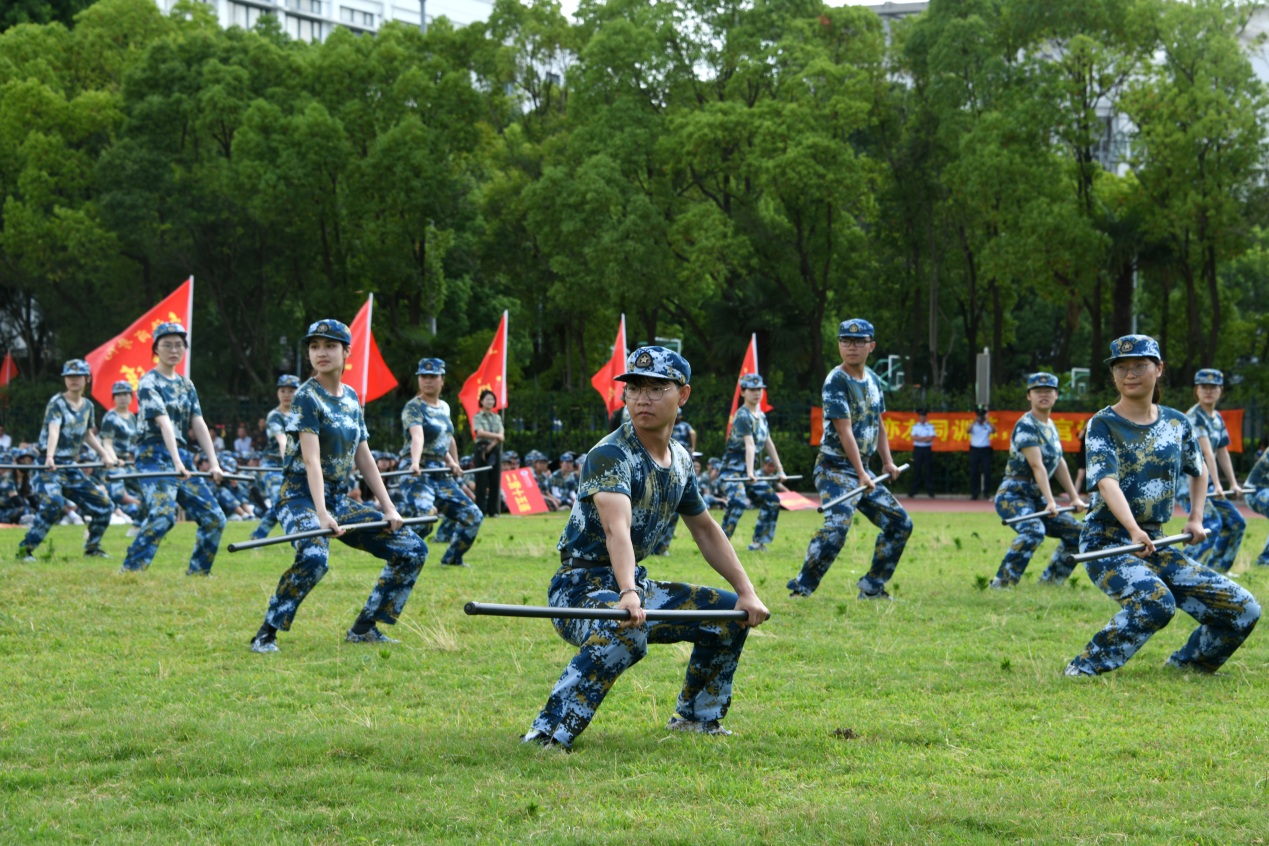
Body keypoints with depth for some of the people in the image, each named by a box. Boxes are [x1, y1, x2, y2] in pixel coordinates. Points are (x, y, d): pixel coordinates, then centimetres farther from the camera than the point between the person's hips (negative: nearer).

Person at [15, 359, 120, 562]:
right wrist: (50, 457, -42)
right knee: (53, 502, -32)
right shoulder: (57, 403, -9)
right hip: (49, 465, -7)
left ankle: (92, 548, 26)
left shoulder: (88, 406, 10)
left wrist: (105, 455, 20)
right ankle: (25, 549, -23)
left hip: (71, 468, 7)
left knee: (104, 505, 6)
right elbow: (53, 431, -26)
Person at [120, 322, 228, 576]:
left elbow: (199, 424, 9)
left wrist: (213, 462, -2)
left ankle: (197, 573, 13)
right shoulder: (149, 383, -5)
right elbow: (164, 423, -18)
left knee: (213, 517, 3)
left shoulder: (186, 386, 17)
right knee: (162, 515, -27)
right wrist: (176, 463, -28)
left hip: (182, 455, 8)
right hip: (155, 455, -8)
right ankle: (128, 573, -24)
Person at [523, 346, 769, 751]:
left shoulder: (680, 459, 7)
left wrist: (747, 592, 11)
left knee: (731, 613, 10)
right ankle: (548, 736, -37)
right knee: (625, 632, -39)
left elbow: (705, 530, 19)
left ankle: (697, 718, 25)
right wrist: (627, 594, -51)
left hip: (636, 584, 8)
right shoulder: (610, 455, -18)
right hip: (582, 587, -8)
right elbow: (616, 528, -35)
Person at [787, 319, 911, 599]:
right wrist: (860, 473, -24)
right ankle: (800, 588, -25)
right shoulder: (836, 381, -13)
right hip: (835, 468, -8)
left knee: (900, 524, 10)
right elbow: (844, 430, -20)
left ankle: (872, 588, 18)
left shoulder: (873, 379, 11)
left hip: (862, 470, 8)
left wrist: (887, 461, 10)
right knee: (837, 525, -29)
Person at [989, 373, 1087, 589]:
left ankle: (1051, 580, 19)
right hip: (1013, 496, -9)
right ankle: (1001, 584, -35)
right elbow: (1037, 466, -24)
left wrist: (1074, 498, 14)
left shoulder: (1050, 426, 13)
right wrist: (1050, 502, -31)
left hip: (1037, 498, 9)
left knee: (1075, 533, 10)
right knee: (1034, 530, -35)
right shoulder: (1026, 425, -14)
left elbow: (1059, 464, 18)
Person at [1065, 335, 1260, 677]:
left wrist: (1196, 518, 14)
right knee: (1155, 602, -35)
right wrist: (1134, 530, -37)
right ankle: (1084, 669, -21)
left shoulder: (1177, 423, 9)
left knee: (1243, 609, -4)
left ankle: (1186, 664, 16)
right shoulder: (1103, 425, -6)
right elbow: (1107, 482, -22)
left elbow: (1198, 471, 28)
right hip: (1107, 540, -5)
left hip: (1155, 542, 5)